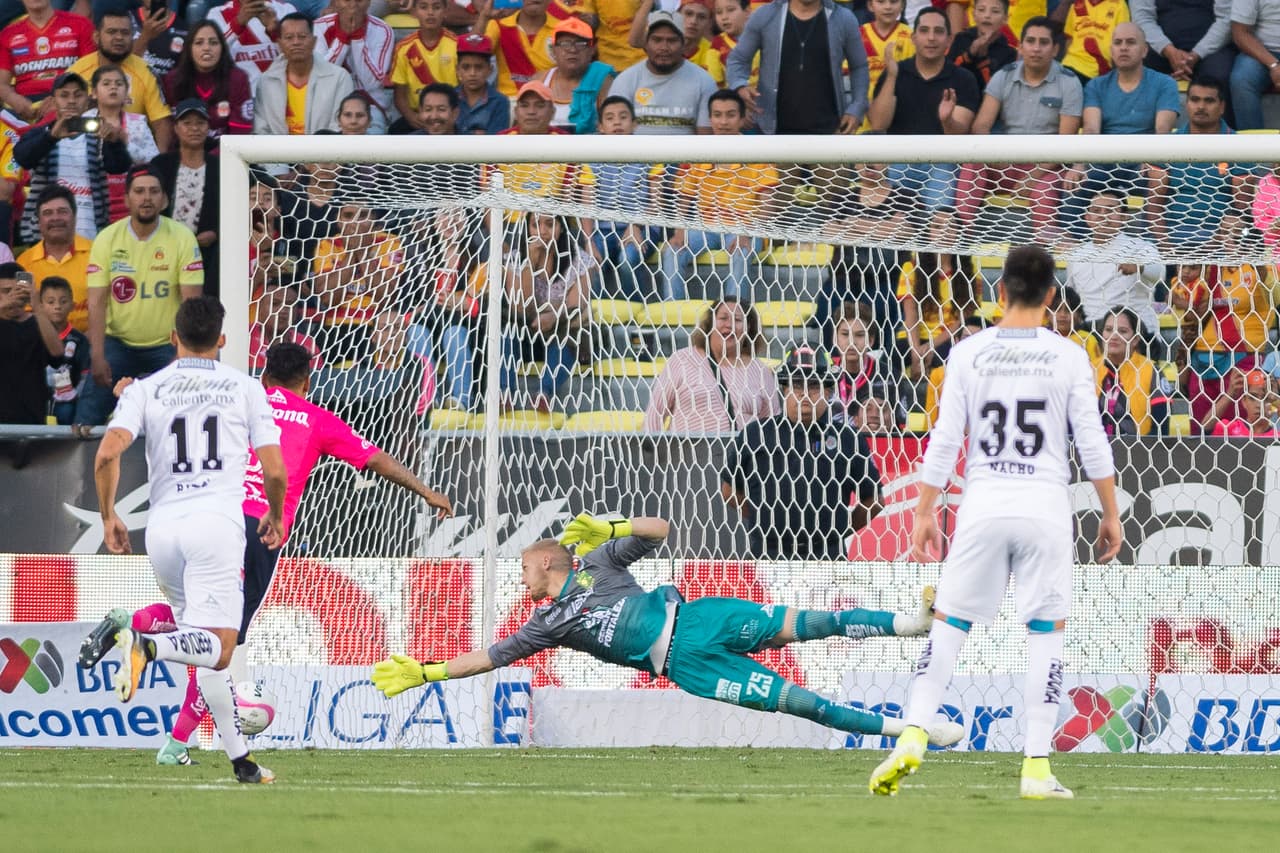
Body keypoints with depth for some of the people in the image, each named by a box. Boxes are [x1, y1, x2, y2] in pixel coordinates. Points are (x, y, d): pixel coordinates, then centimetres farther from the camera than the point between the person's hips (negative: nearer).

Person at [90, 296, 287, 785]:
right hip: (217, 521, -3)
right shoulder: (245, 388, 8)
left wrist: (108, 517, 8)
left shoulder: (145, 390, 9)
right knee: (216, 649, -11)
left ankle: (240, 759, 11)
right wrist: (276, 517, 24)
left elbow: (107, 454, -5)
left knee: (208, 652, 14)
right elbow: (275, 472, 4)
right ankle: (147, 646, -40)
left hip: (162, 524, 3)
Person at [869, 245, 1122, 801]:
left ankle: (913, 736, -4)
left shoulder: (968, 353, 1)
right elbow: (1092, 444, -1)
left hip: (982, 504, 1)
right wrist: (1110, 513, 9)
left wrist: (925, 512, 6)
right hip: (1045, 505, -1)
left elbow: (944, 441, 0)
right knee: (1046, 630, 5)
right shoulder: (1068, 357, -1)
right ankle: (1037, 766, 1)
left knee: (949, 622, 10)